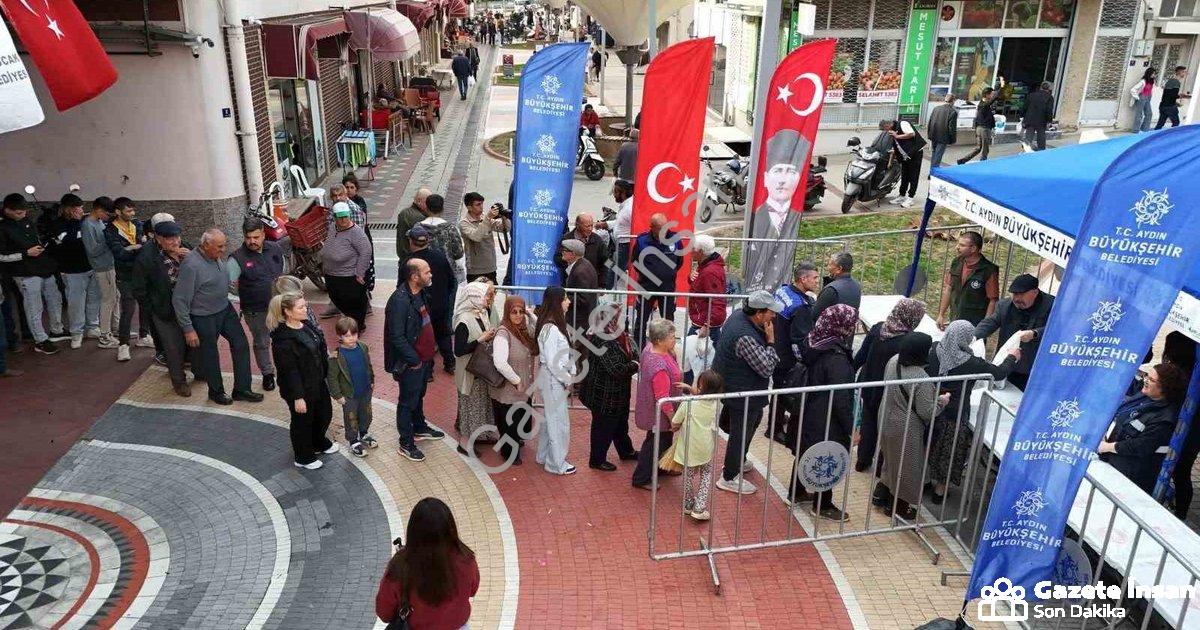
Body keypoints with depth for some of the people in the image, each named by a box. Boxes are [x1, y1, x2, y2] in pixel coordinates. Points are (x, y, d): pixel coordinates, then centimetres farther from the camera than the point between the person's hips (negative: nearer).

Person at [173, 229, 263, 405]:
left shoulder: (217, 257, -3)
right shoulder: (191, 265, -26)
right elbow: (179, 300, -22)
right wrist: (188, 329, -20)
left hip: (225, 309, 7)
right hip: (204, 317, -7)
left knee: (241, 345, 7)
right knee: (210, 356, 10)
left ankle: (241, 389, 19)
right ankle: (216, 391, 32)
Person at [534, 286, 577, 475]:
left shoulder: (555, 325, 5)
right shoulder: (551, 329, -24)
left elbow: (564, 354, 12)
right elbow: (552, 361, -24)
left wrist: (571, 373, 4)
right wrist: (567, 379, -13)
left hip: (553, 379, 10)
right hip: (553, 379, -10)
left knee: (549, 418, 21)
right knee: (559, 422, 2)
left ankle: (544, 456, 36)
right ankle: (556, 463, 15)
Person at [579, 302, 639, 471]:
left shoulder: (619, 336, 0)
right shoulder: (603, 342, -30)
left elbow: (633, 355, 8)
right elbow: (617, 369, -32)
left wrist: (633, 364, -14)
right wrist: (635, 366, -16)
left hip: (617, 393, 9)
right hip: (604, 395, -9)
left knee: (621, 423, 27)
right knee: (604, 426, 9)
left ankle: (626, 451, 47)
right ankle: (597, 460, 27)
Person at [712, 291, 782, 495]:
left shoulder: (738, 315, -6)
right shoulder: (746, 337, -34)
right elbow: (767, 368, -29)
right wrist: (770, 341, -20)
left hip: (730, 384, 10)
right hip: (742, 392, -10)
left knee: (754, 418, 28)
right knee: (741, 433, 6)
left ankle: (738, 461, 45)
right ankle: (729, 478, 23)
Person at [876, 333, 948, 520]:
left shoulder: (893, 361, -8)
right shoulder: (921, 378, -31)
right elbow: (926, 412, -24)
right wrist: (941, 401, -6)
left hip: (887, 421, 8)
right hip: (905, 430, -8)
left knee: (891, 459, 28)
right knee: (905, 466, 14)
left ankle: (880, 495, 42)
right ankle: (896, 506, 31)